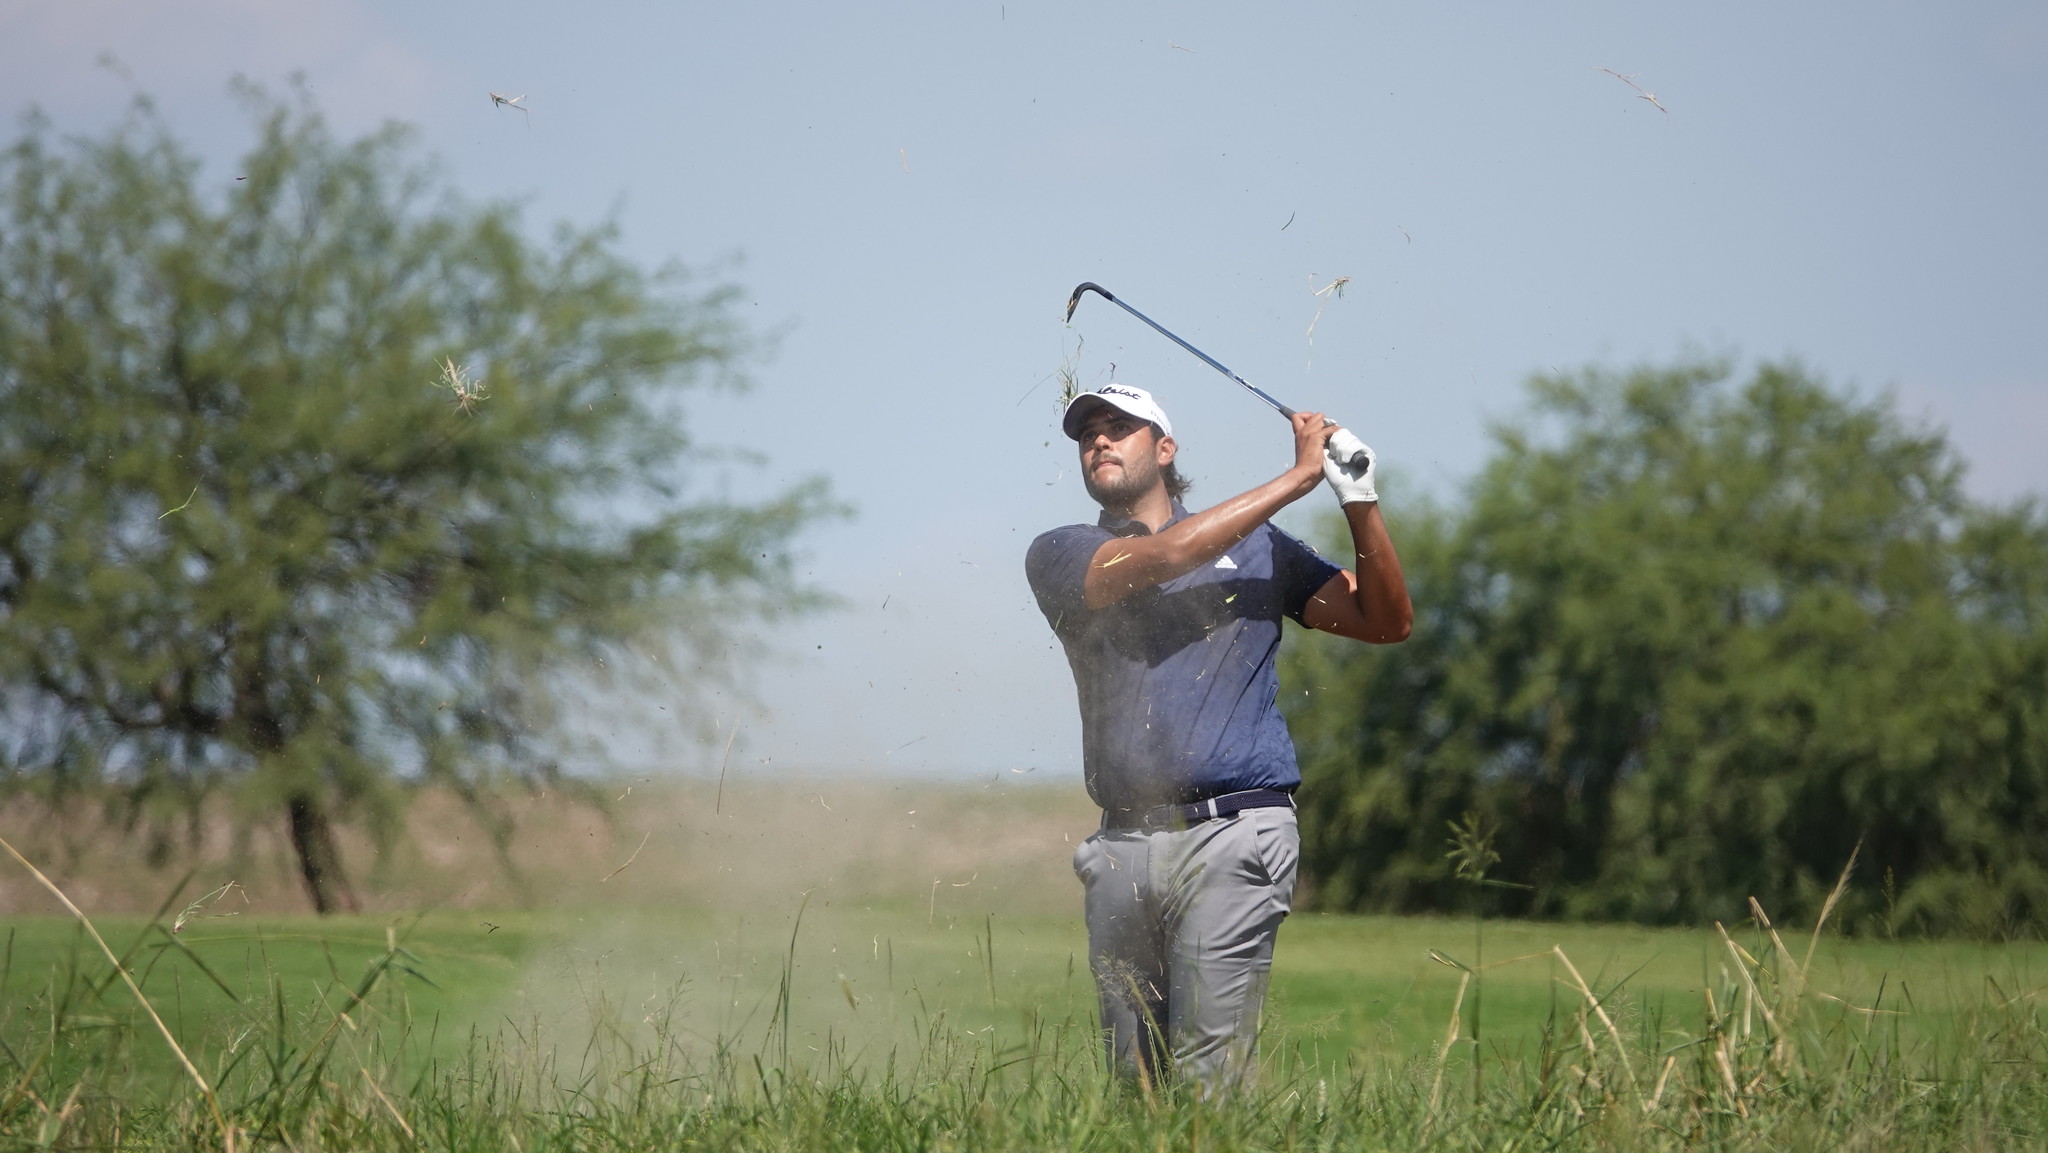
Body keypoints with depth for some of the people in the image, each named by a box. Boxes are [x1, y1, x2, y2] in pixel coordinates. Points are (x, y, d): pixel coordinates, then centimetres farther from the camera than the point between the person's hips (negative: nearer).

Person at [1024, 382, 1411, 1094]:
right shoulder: (1059, 557, 11)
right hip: (1122, 849, 2)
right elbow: (1162, 558, -8)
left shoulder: (1255, 547, 16)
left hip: (1231, 840, -2)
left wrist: (1361, 503, -1)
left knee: (1206, 1082, -13)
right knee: (1134, 1082, 6)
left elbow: (1387, 622, 14)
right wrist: (1300, 475, -5)